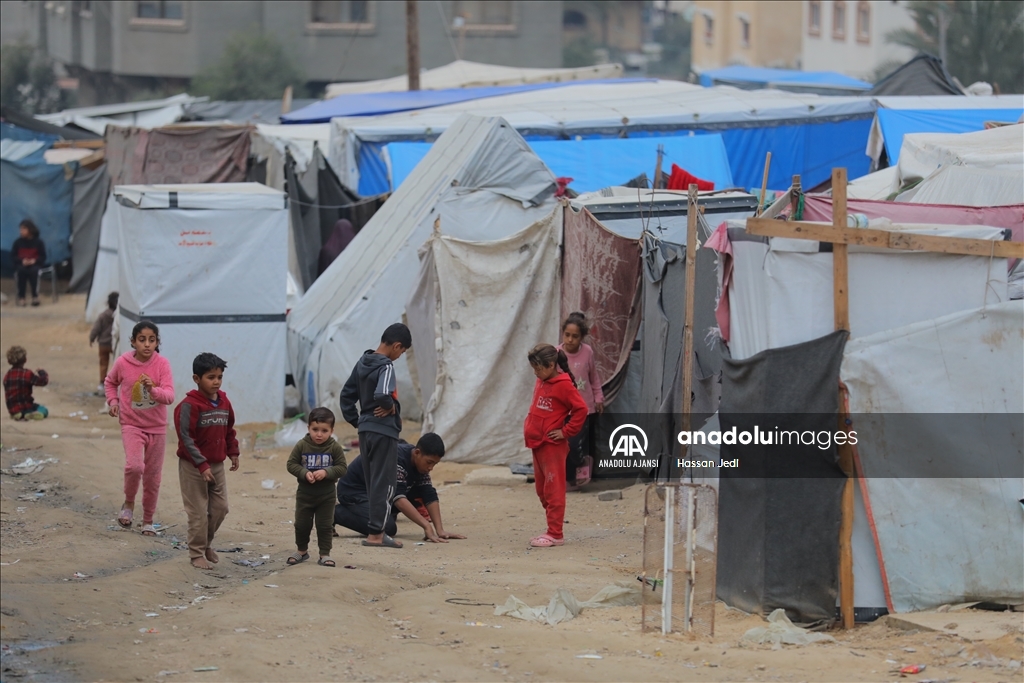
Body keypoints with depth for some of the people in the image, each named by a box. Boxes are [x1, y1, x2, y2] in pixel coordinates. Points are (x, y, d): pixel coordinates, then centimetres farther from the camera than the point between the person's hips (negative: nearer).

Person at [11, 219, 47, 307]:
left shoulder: (38, 242, 0)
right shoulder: (18, 242, 3)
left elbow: (43, 257, 2)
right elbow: (13, 255, 4)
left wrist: (34, 260, -17)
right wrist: (22, 260, -14)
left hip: (34, 264, -1)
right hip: (21, 264, 1)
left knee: (33, 271, -36)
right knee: (21, 271, -34)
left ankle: (35, 296, -26)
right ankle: (21, 297, -31)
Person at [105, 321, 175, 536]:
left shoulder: (162, 364, -12)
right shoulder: (123, 363, -10)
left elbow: (169, 396, -21)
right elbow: (110, 382, 11)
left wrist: (153, 390, -39)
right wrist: (112, 401, -6)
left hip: (157, 428, 1)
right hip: (131, 425, -1)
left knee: (153, 477, 10)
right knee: (135, 466, -26)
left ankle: (148, 521, 28)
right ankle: (128, 503, 2)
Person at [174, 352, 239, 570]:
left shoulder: (224, 402, 4)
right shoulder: (189, 405, -18)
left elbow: (229, 430, 19)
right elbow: (186, 438, -20)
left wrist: (233, 452, 11)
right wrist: (201, 465, -23)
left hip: (217, 465, 7)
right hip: (193, 467, -7)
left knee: (220, 507, 10)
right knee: (199, 512, -2)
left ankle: (206, 543, 31)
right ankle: (197, 553, 10)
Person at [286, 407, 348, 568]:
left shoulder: (335, 448, -10)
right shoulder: (301, 445, -9)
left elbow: (342, 468, -10)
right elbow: (291, 464, -6)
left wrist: (326, 472, -25)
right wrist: (304, 473, -23)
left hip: (327, 495, -1)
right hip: (304, 494, 1)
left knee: (325, 526, 3)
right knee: (302, 524, 10)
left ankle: (325, 554, 12)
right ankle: (301, 551, 29)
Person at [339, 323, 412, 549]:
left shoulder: (363, 363, 10)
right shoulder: (385, 366, -16)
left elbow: (347, 394, 15)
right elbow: (382, 395, -32)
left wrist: (355, 420, 15)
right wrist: (392, 407, -12)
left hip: (365, 429, 8)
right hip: (384, 431, -8)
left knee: (372, 483, 14)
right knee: (383, 484, -3)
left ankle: (376, 529, 19)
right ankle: (376, 534, -4)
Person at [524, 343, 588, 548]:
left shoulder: (563, 385, -14)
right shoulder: (540, 383, 11)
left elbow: (581, 409, -19)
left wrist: (566, 431, -14)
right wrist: (530, 427, 13)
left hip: (553, 446, -9)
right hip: (537, 444, 9)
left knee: (553, 490, -5)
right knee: (542, 490, 13)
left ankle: (555, 534, -2)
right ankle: (553, 529, 21)